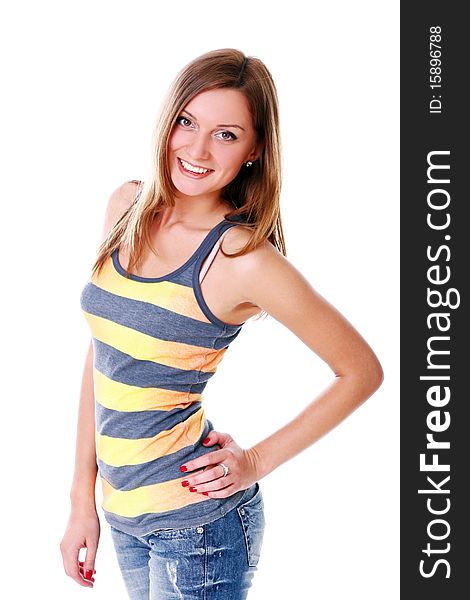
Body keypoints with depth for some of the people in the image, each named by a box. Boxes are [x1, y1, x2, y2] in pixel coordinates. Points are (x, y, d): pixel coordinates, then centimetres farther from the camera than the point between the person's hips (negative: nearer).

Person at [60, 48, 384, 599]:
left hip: (198, 520, -6)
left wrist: (257, 460, -8)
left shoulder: (244, 258, -18)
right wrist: (82, 496, 5)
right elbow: (101, 356, 5)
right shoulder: (127, 207, -1)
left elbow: (362, 371, -9)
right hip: (123, 511, 6)